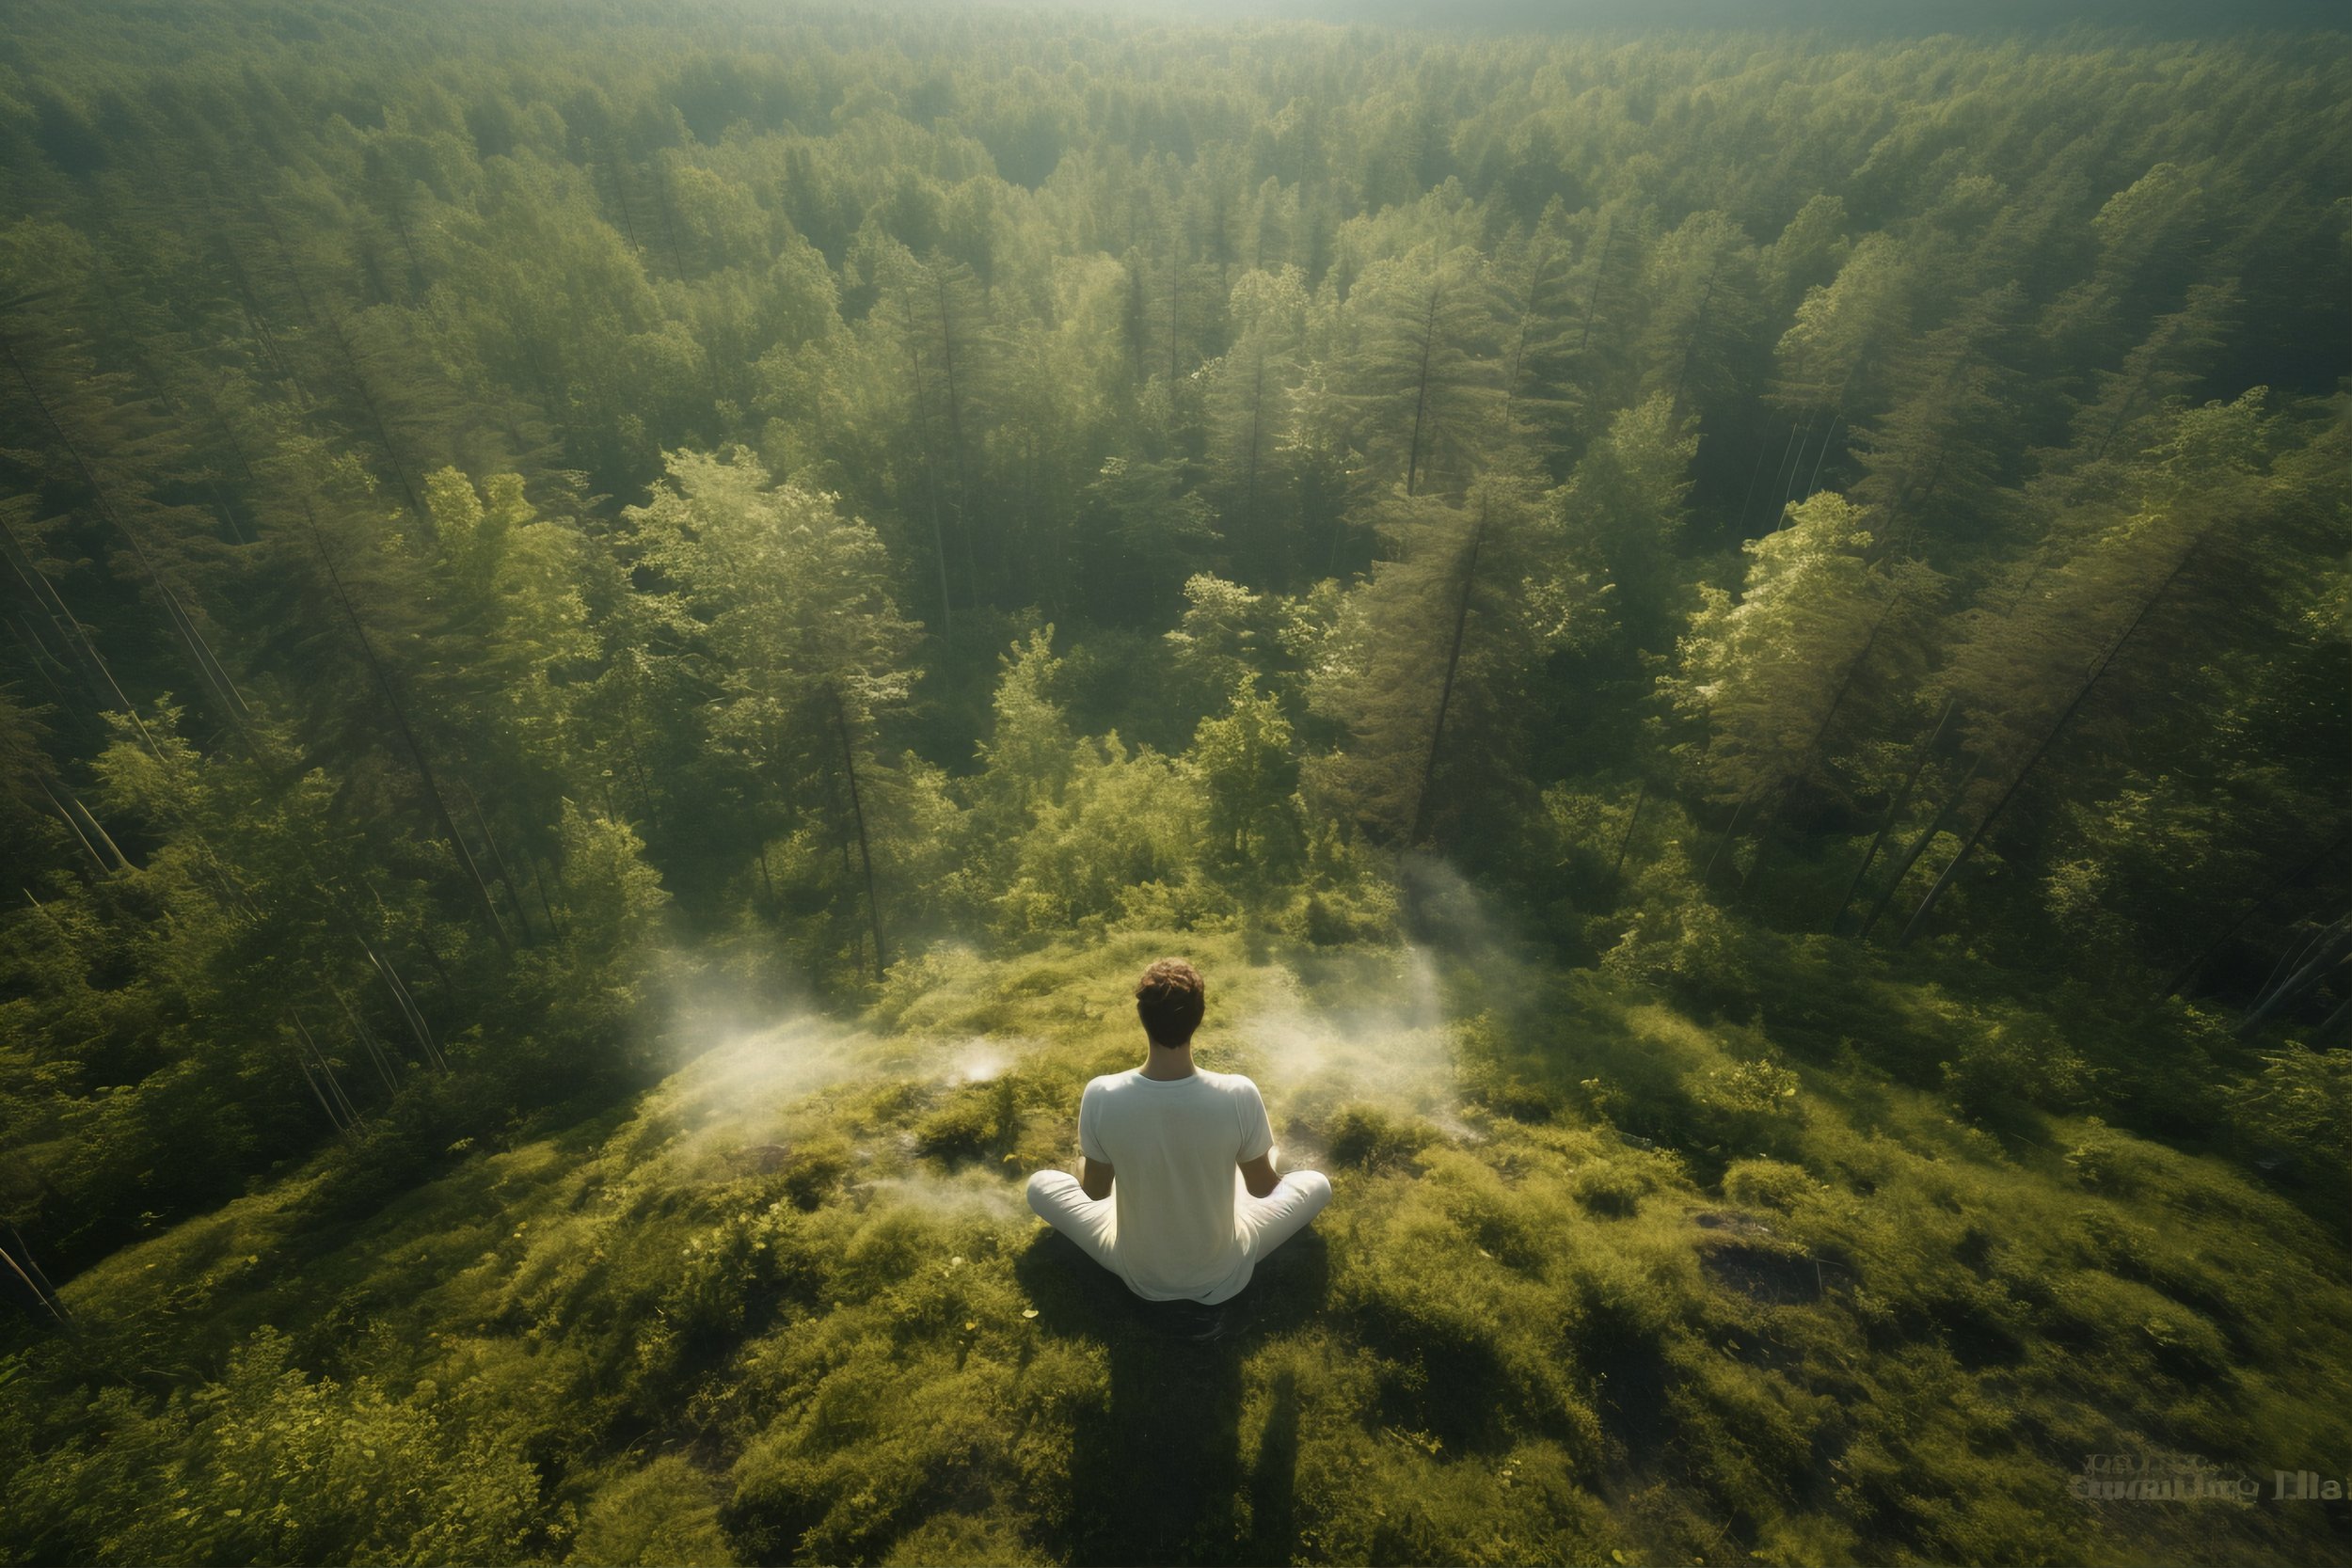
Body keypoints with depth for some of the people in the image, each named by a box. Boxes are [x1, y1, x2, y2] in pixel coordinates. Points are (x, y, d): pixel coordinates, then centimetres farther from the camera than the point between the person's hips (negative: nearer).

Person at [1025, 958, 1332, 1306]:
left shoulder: (1102, 1096, -26)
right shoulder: (1239, 1095, -28)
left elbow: (1094, 1191, -8)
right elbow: (1263, 1188, -9)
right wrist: (1265, 1142, 13)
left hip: (1138, 1274, 1)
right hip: (1222, 1274, 0)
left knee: (1040, 1185, 21)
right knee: (1318, 1183, 22)